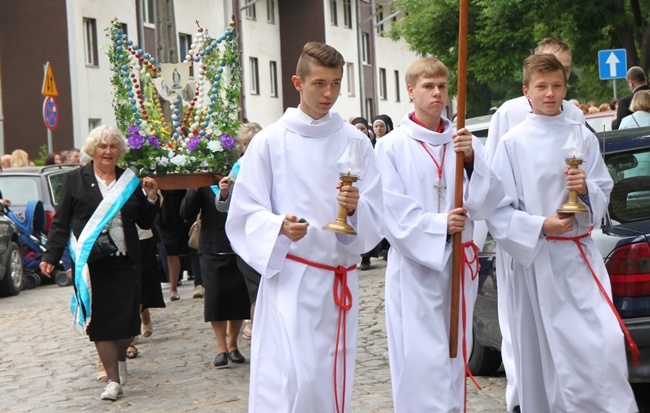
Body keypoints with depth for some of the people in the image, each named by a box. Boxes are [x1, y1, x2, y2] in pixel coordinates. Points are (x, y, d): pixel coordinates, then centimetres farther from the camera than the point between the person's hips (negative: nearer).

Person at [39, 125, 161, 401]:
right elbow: (60, 222, 4)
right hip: (91, 262, -2)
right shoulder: (75, 179, 4)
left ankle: (120, 358, 31)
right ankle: (114, 380, 10)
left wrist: (151, 198, -2)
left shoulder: (131, 181, 9)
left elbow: (145, 223, 14)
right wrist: (50, 257, -2)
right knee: (100, 320, 0)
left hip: (124, 261, 2)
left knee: (127, 318, -1)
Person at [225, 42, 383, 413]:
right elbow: (246, 214, -1)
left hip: (339, 279, 3)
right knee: (290, 379, -13)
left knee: (332, 379, 8)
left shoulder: (355, 143, 6)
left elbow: (376, 216, 3)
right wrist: (279, 227, -21)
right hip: (288, 275, -3)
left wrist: (355, 207, -19)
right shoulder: (270, 142, 0)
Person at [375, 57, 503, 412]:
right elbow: (391, 210, -10)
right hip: (414, 264, -4)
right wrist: (438, 225, -19)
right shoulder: (392, 146, -3)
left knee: (454, 355, 11)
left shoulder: (464, 142, 7)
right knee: (421, 358, -9)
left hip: (459, 262, 4)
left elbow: (486, 204, 1)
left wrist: (471, 160, -13)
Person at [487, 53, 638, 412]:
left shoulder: (583, 136, 6)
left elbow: (604, 191, 10)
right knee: (544, 354, 4)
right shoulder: (513, 143, -2)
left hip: (580, 255, 2)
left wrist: (587, 189, -11)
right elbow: (498, 210, -5)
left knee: (604, 344, -10)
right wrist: (539, 226, -17)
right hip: (536, 259, -2)